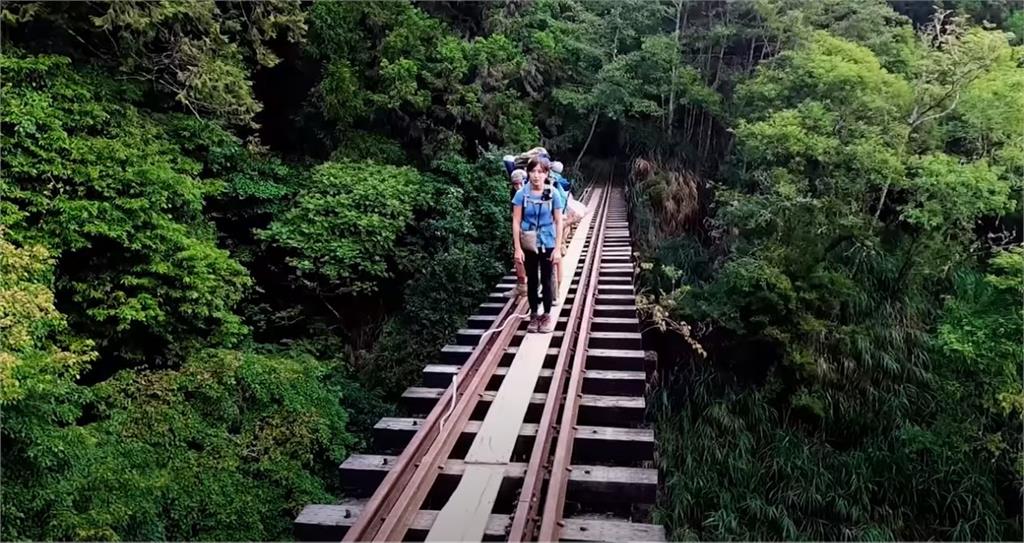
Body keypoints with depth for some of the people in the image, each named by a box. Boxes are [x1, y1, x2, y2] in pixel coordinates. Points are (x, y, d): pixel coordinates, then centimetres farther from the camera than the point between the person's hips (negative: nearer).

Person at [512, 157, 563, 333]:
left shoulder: (553, 194, -8)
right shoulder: (522, 194, -8)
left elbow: (558, 222, -4)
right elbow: (516, 222, -6)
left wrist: (558, 248, -7)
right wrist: (517, 248, -10)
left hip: (547, 244, -1)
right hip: (529, 244, 1)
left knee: (546, 280, 7)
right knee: (532, 280, 10)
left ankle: (547, 316, 19)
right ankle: (534, 315, 22)